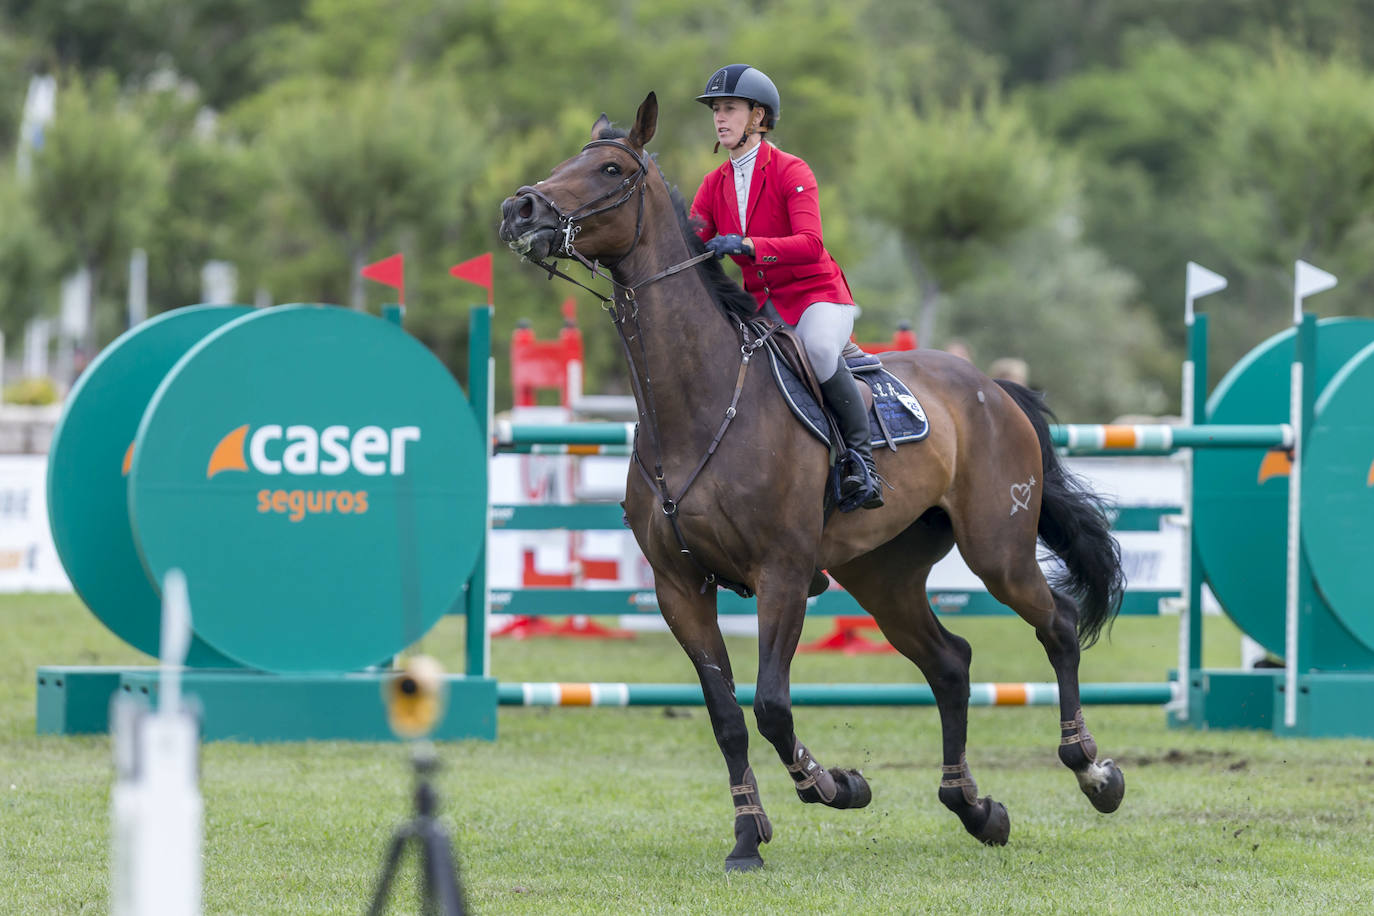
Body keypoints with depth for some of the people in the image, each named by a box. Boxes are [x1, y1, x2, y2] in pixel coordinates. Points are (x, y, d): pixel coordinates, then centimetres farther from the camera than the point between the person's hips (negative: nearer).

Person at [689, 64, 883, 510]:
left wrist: (746, 245, -40)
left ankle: (861, 460, -26)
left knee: (818, 347, -38)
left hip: (816, 294, -7)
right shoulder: (715, 184, 7)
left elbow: (810, 245, -26)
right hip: (760, 305, 7)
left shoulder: (791, 172, -12)